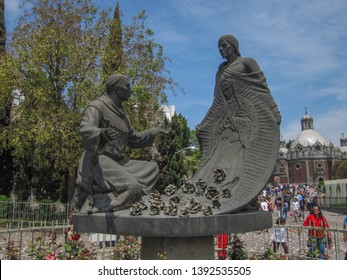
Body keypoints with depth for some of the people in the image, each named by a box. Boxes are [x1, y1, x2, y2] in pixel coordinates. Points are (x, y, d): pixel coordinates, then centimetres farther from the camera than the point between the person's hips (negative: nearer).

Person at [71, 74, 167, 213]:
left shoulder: (121, 112, 21)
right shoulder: (97, 106, -6)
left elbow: (133, 139, 30)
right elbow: (85, 129, -26)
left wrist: (153, 132, 24)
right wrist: (102, 133, -46)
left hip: (118, 162, 9)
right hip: (99, 160, -9)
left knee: (152, 169, 3)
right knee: (132, 187, -27)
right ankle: (93, 205, -15)